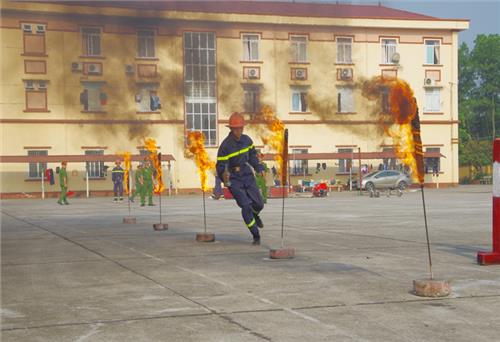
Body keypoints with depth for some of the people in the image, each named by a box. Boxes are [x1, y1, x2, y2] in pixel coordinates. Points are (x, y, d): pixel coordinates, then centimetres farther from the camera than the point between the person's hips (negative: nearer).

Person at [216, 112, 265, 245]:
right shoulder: (225, 146, -21)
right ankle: (256, 236, -1)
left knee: (259, 204, 4)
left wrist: (259, 169, 7)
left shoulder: (247, 140, -3)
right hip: (233, 179, -5)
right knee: (246, 206, -14)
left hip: (247, 175, 5)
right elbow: (220, 167, -21)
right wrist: (223, 175, -43)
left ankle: (255, 214, 43)